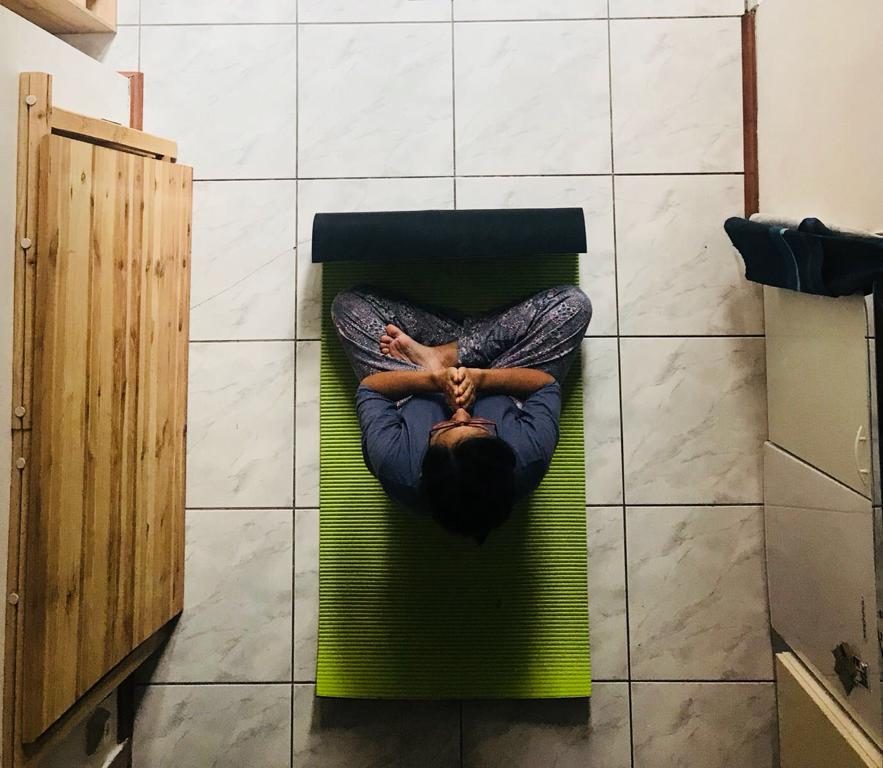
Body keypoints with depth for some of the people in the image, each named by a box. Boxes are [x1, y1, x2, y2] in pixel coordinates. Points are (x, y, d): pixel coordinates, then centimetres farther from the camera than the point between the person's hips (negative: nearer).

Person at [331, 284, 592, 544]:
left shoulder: (395, 465, -42)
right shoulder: (530, 457, -42)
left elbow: (369, 386, -23)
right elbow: (547, 383, -23)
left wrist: (434, 377, -38)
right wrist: (479, 376, -38)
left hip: (416, 401, -1)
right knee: (573, 302, -14)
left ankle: (435, 359, 7)